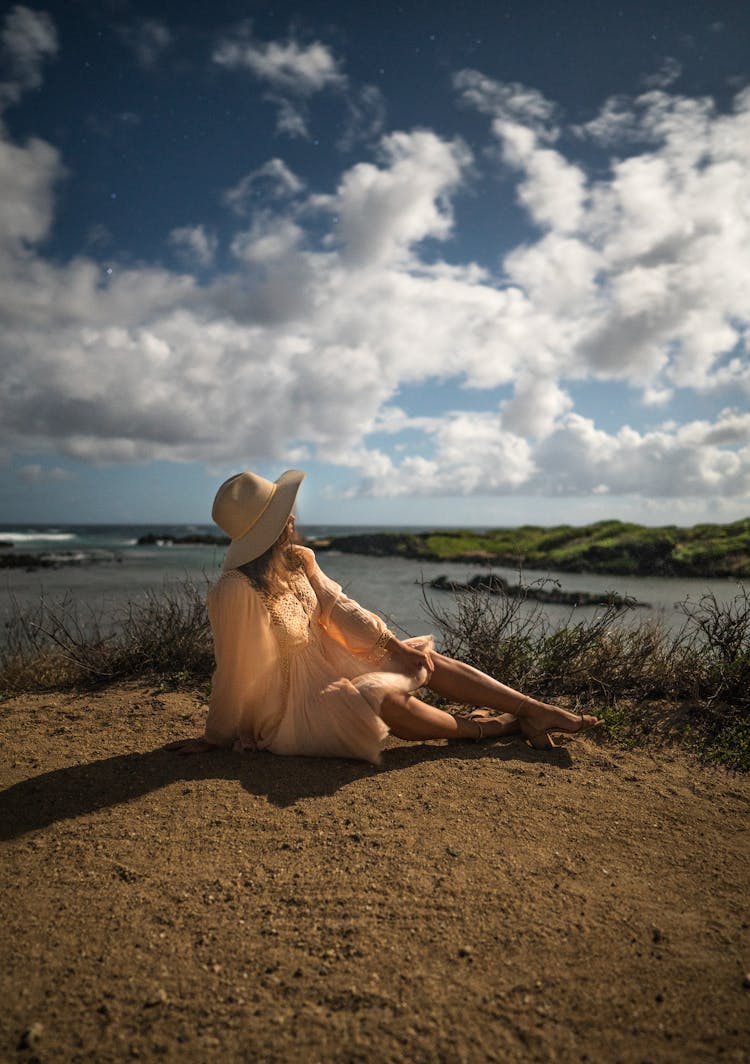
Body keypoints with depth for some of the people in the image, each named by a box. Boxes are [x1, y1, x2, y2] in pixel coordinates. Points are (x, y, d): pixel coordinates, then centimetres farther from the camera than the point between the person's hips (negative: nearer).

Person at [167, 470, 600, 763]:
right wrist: (215, 738, -10)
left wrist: (397, 647, -3)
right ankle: (479, 728, -3)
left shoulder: (299, 560, -2)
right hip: (285, 705, -8)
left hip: (327, 666, 8)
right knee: (385, 700, -30)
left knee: (428, 660, -1)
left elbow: (339, 609, 2)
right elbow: (236, 671, -22)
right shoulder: (235, 591, -27)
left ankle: (535, 710, 3)